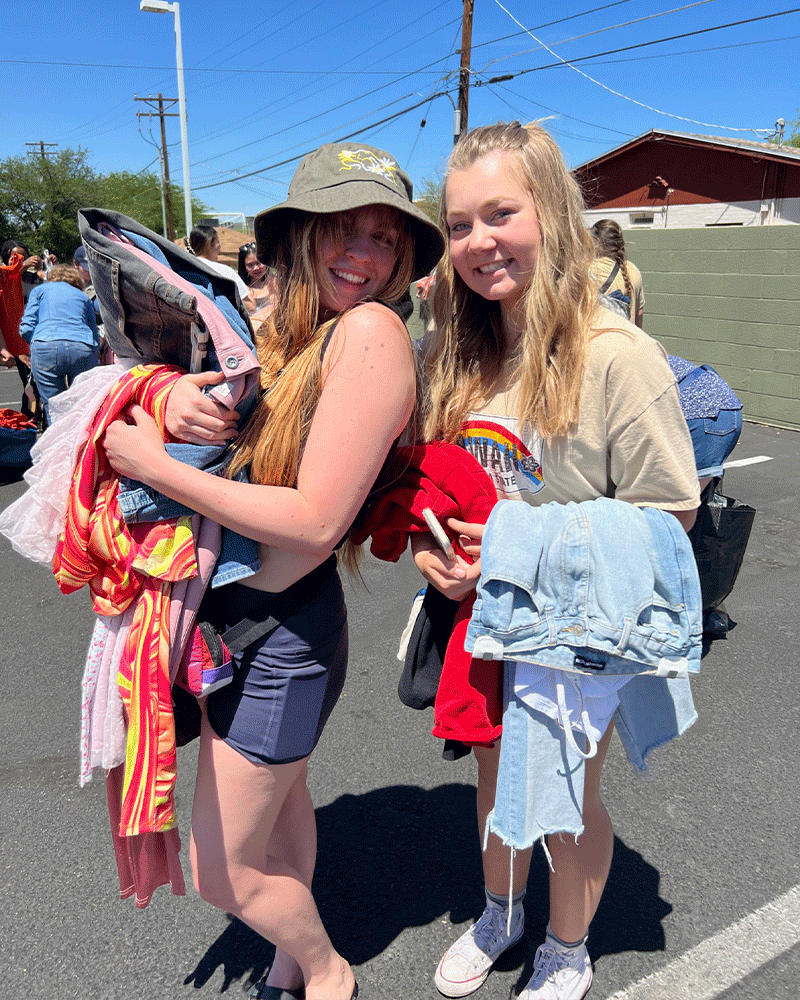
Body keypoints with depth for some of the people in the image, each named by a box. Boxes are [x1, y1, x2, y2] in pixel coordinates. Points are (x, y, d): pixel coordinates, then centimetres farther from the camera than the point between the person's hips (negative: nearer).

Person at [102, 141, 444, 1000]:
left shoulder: (369, 330, -21)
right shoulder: (284, 326, 3)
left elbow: (315, 522, -25)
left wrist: (158, 469, -19)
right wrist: (175, 390, -10)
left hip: (283, 633, -8)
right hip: (232, 613, 8)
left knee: (223, 872, 9)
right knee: (279, 794, 27)